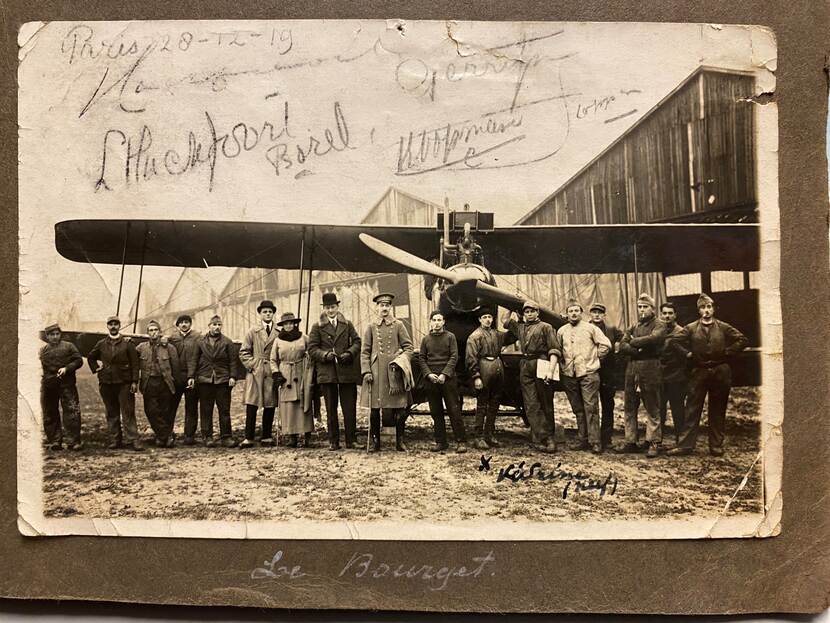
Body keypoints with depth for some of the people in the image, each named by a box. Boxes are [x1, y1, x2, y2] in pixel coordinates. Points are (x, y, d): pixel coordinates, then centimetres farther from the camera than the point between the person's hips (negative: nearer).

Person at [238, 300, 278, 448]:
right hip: (255, 372, -1)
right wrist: (252, 365, -3)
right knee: (251, 405, -8)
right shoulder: (252, 332, 8)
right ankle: (248, 438, -7)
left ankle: (266, 437, 12)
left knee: (270, 406, 3)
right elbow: (244, 352, 8)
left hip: (272, 373, 1)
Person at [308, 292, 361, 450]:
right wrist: (325, 355, -15)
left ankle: (351, 440, 7)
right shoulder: (317, 327, 7)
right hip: (327, 373, -1)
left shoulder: (347, 324, 13)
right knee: (331, 409, 6)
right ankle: (333, 441, 13)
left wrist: (349, 353, -10)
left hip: (347, 371, 1)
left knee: (350, 408, 0)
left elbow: (357, 342, 9)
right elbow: (312, 349, 2)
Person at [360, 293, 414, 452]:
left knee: (399, 408, 0)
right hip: (376, 372, 1)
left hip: (395, 372, -1)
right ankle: (374, 442, 12)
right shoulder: (371, 327, 10)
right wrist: (366, 371, -3)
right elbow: (365, 352, 8)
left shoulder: (398, 325, 8)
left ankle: (400, 441, 12)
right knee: (374, 409, 2)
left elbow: (409, 347, 6)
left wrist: (400, 362, -10)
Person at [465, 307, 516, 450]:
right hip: (484, 369, -7)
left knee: (494, 405, 12)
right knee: (482, 405, -3)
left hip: (498, 368, 7)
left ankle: (490, 435, 21)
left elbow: (511, 336, 27)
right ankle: (479, 437, 2)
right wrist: (476, 377, -17)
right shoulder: (475, 336, -5)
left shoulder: (497, 334, 16)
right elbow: (471, 358, -11)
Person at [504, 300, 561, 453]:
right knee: (531, 405, -4)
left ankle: (549, 437, 8)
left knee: (546, 403, 2)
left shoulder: (545, 327, 4)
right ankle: (543, 438, -5)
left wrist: (551, 370, -15)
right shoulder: (519, 327, 21)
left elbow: (554, 349, -5)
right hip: (525, 368, 5)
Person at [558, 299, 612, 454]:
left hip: (588, 373, -4)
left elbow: (605, 345, 1)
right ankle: (583, 440, 15)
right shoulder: (561, 331, 13)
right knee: (578, 409, 9)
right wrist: (562, 365, 8)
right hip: (569, 375, 4)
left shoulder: (591, 328, 3)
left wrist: (595, 359, 2)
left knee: (591, 408, -8)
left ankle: (595, 442, -8)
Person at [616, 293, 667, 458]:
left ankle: (654, 443, 5)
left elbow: (653, 339, -21)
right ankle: (630, 442, 15)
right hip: (631, 370, 6)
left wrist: (634, 342, -7)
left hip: (650, 371, -6)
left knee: (652, 410, -1)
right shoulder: (634, 327, 18)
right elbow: (622, 346, 5)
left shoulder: (659, 325, 2)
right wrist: (639, 349, -12)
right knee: (629, 409, 8)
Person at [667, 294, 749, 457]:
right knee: (692, 410, -2)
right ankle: (685, 445, -1)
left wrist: (728, 352, -3)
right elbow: (675, 341, 5)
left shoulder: (723, 327, 5)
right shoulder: (691, 328, 5)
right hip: (699, 372, 0)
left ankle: (716, 446, 13)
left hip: (720, 372, 0)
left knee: (718, 412, 6)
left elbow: (743, 340, 4)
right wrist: (688, 354, -1)